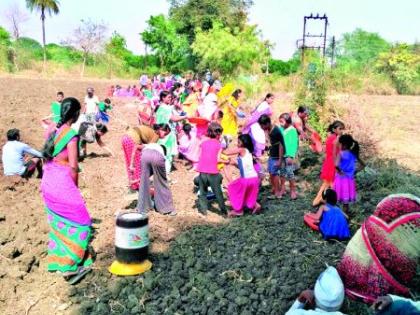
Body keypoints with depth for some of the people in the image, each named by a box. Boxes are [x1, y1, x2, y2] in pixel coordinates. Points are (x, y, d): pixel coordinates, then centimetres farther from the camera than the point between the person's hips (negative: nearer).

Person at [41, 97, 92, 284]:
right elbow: (73, 166, -17)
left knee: (58, 223, 21)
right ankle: (70, 267, 4)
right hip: (62, 183, -8)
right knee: (79, 222, 2)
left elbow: (49, 157, 12)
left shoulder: (54, 130, 7)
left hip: (48, 182, 8)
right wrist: (76, 188, -4)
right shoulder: (71, 134, -16)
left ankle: (56, 260, 34)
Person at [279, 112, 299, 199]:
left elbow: (293, 144, -14)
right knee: (282, 172, 14)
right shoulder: (281, 129, 4)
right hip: (282, 155, 6)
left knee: (290, 173, -3)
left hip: (289, 156, -6)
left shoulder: (292, 130, -12)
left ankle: (293, 191, 9)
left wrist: (290, 156, -18)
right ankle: (282, 189, 26)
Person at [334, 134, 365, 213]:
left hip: (341, 179, -5)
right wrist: (354, 171, 9)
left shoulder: (341, 153, -15)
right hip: (350, 179, 5)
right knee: (347, 198, 14)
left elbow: (336, 165, -31)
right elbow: (362, 165, 12)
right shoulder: (353, 154, 3)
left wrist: (339, 171, -15)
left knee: (342, 198, 2)